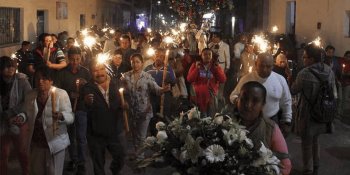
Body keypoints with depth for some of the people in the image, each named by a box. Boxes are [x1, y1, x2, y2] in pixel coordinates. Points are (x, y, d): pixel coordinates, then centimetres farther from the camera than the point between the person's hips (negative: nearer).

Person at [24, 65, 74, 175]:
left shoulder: (61, 94, -11)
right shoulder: (30, 95, 3)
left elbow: (70, 117, -17)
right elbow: (27, 114, 16)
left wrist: (61, 116, -36)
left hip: (55, 141, -4)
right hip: (36, 142, 4)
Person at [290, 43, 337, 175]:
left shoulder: (304, 73, -22)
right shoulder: (329, 71, -5)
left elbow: (293, 91, -7)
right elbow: (334, 94, 5)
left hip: (308, 114, -6)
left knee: (307, 143, 12)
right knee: (315, 140, 25)